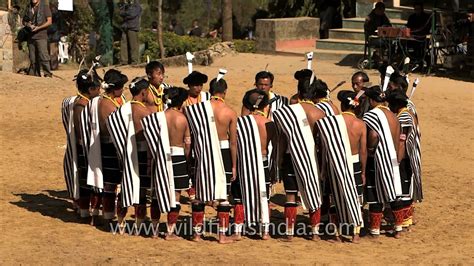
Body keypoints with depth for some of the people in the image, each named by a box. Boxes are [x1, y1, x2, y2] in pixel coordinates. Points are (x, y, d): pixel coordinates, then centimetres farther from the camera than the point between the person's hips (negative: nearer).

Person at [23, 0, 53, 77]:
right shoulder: (29, 8, 18)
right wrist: (28, 25, -1)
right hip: (31, 36, 6)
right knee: (33, 58, 5)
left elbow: (49, 21, -5)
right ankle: (34, 74, 10)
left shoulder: (45, 7, 2)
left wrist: (38, 28, -14)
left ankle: (48, 74, -13)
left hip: (41, 36, -5)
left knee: (43, 55, -14)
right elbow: (24, 21, 23)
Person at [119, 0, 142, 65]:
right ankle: (124, 60, 0)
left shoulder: (137, 6, 2)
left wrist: (124, 14, 1)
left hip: (133, 28, -6)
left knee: (133, 45, -8)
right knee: (123, 44, -1)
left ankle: (134, 60, -4)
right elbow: (121, 13, 11)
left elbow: (132, 14, -11)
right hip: (125, 28, 6)